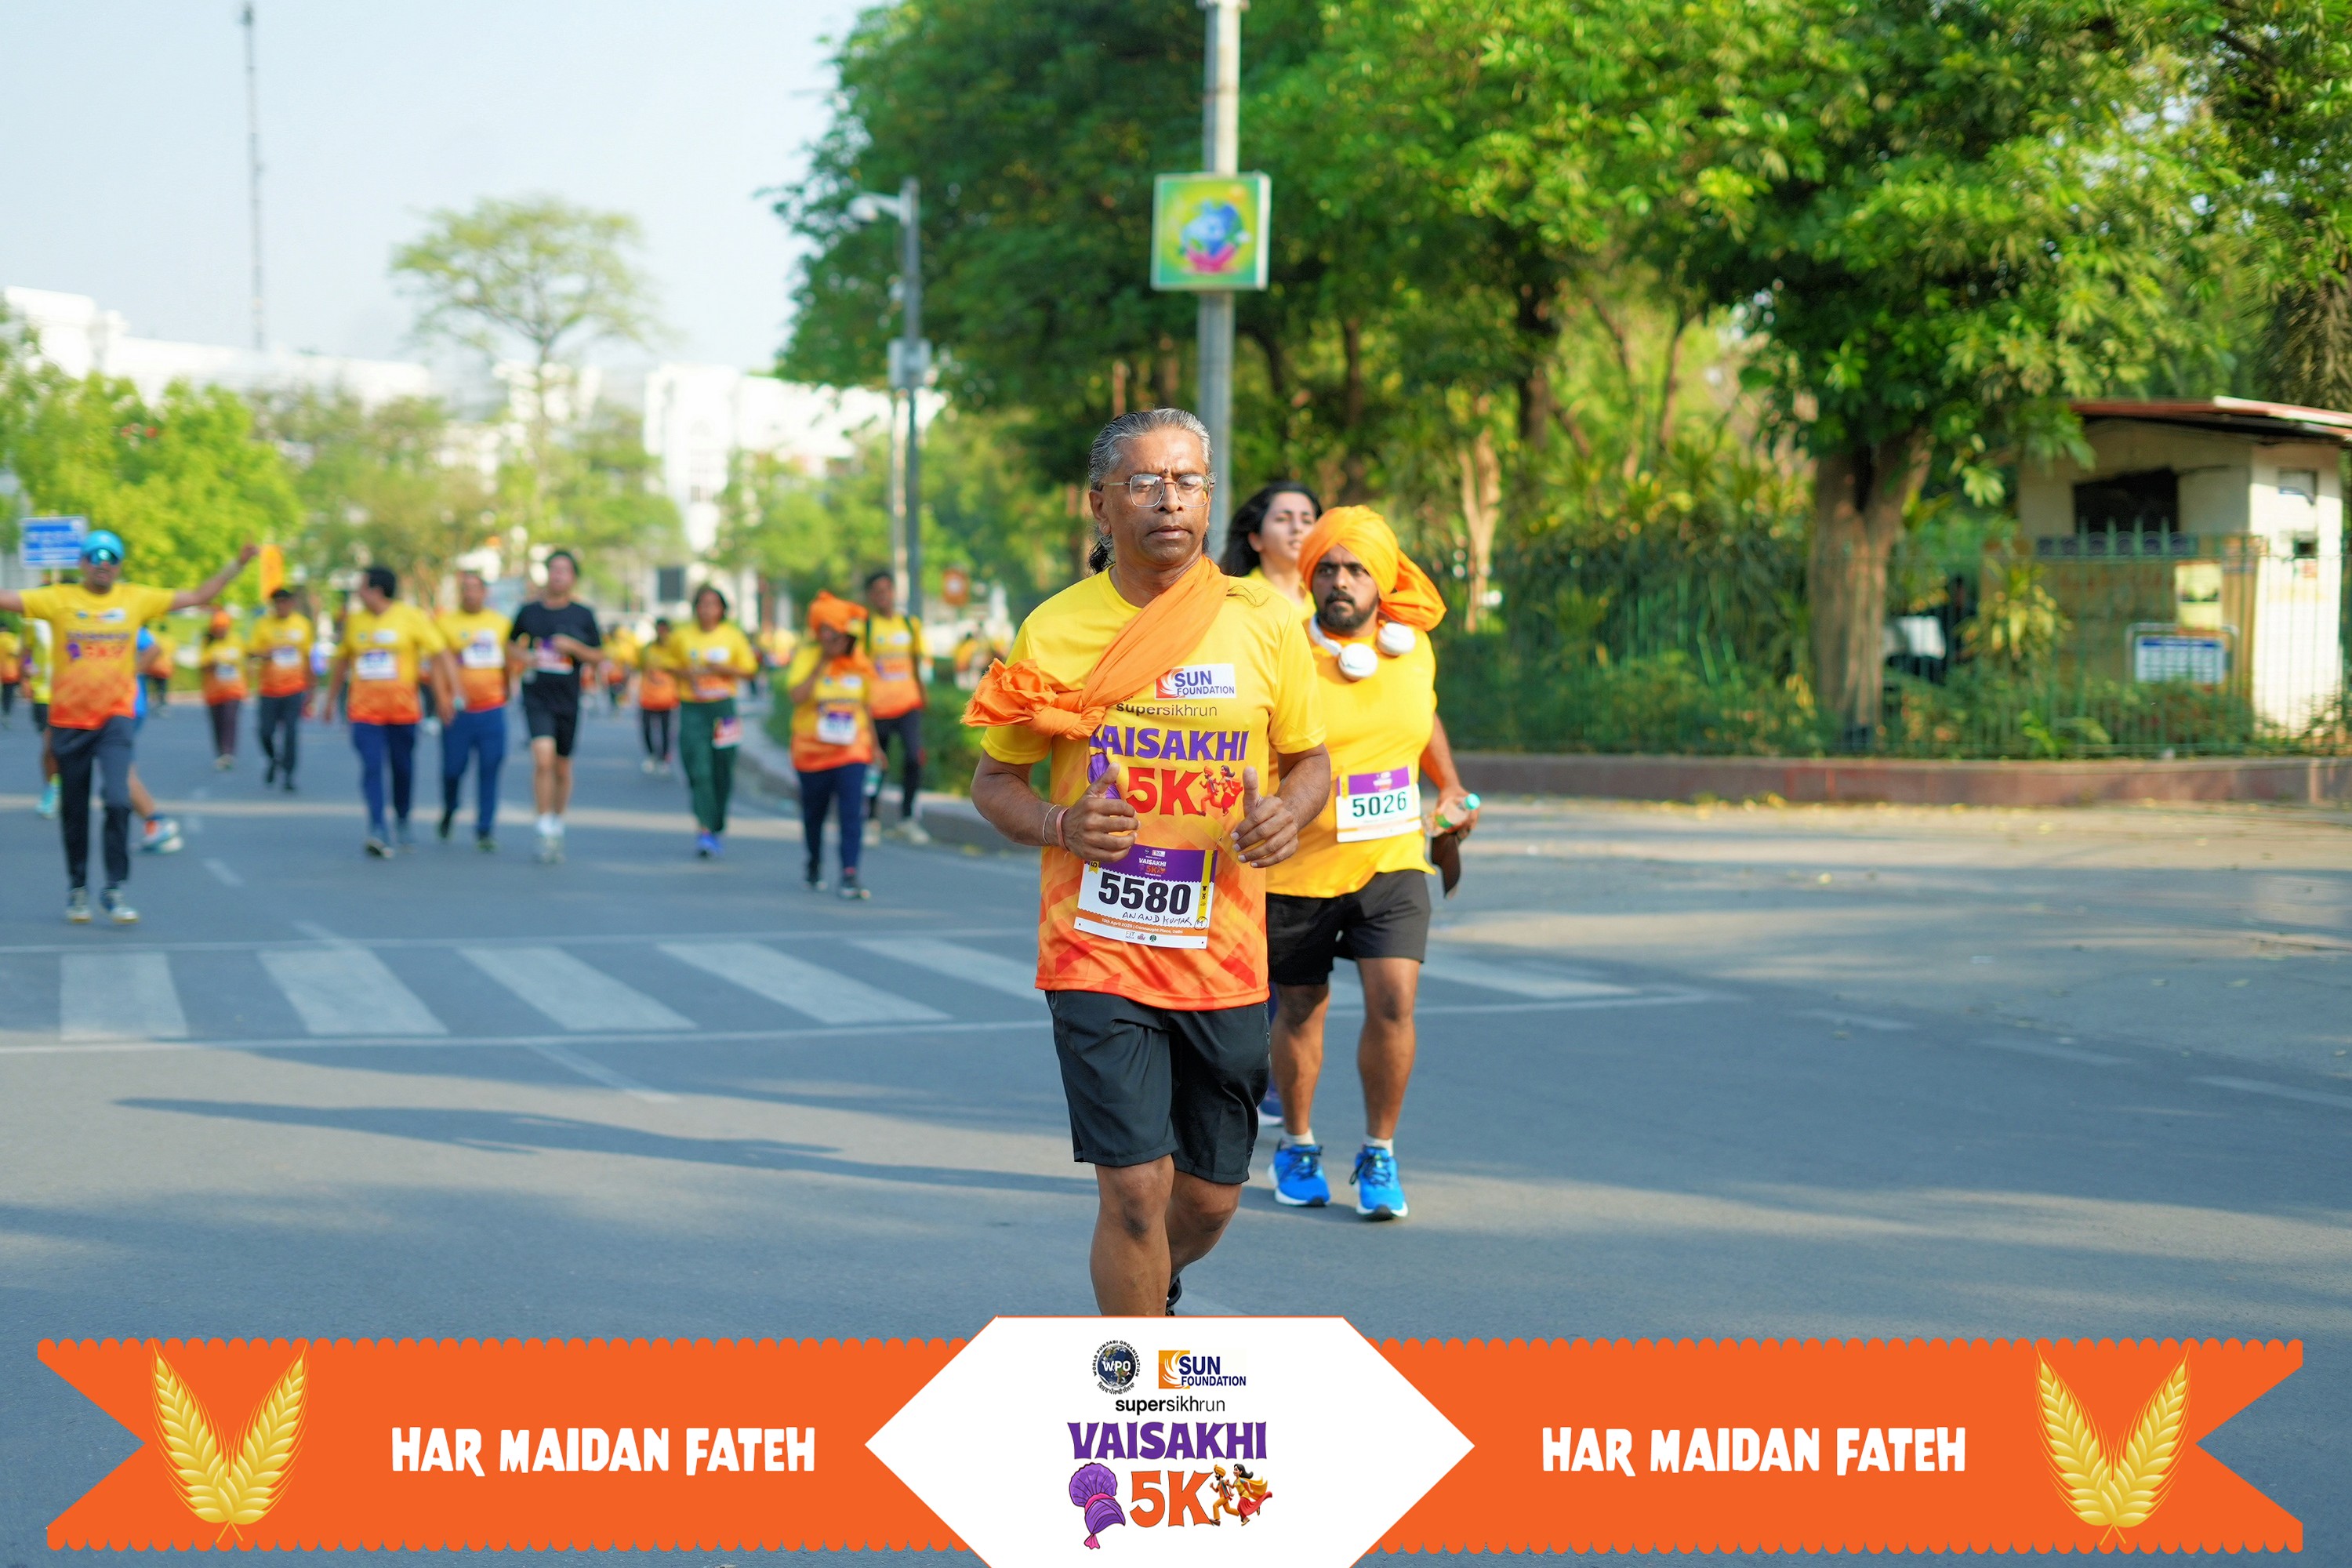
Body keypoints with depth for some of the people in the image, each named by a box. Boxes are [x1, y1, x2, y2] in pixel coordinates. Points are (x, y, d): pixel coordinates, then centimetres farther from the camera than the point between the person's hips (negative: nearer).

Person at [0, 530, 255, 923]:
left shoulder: (136, 599, 3)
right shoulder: (59, 600, -2)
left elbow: (197, 596, 7)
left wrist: (237, 565, 2)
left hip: (115, 719, 0)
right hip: (69, 722, 0)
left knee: (118, 801, -17)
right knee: (74, 812, 9)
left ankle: (116, 890, -9)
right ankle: (77, 888, 25)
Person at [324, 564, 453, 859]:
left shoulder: (411, 617, -2)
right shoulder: (354, 620, 10)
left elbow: (438, 654, -2)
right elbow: (341, 660, 21)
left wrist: (442, 696, -10)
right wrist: (331, 699, 22)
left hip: (403, 709, -2)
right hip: (364, 710, 2)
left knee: (402, 768, 8)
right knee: (372, 766, -13)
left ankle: (401, 822, 29)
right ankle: (378, 830, -21)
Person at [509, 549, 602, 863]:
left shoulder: (583, 616, 3)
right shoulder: (530, 611, 4)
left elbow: (598, 658, 6)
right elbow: (511, 644, 17)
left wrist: (574, 647, -12)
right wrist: (524, 656, -5)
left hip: (568, 701, 1)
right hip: (536, 698, -1)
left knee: (562, 768, 10)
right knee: (543, 758, -19)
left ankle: (557, 827, 28)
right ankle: (545, 832, -14)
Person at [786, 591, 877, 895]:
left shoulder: (859, 663, 1)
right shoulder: (807, 658, -9)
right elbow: (795, 697, -25)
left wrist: (873, 744, 19)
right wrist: (821, 665, -24)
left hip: (852, 749, 1)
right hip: (812, 751, -1)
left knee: (852, 811, -13)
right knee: (813, 813, 13)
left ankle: (850, 875, -14)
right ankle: (815, 865, 36)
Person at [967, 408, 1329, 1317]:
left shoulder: (1264, 624, 1)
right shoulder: (1054, 630, -3)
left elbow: (1309, 759, 13)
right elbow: (993, 780, 6)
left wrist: (1290, 811, -11)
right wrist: (1058, 824, -16)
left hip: (1225, 958, 2)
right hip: (1098, 951, -2)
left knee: (1209, 1198, 12)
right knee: (1135, 1189, -10)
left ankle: (1150, 1293, 46)